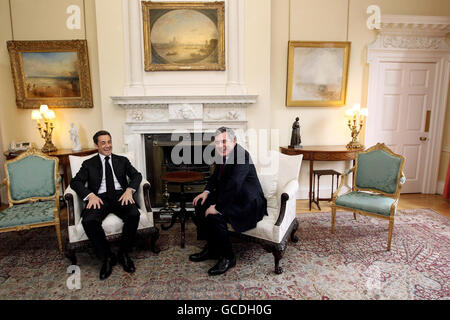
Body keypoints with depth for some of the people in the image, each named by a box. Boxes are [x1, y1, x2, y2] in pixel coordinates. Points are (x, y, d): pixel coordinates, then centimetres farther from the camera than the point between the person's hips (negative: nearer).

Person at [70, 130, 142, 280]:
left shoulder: (122, 160, 20)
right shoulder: (89, 164, 18)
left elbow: (136, 175, 8)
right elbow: (75, 182, 6)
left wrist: (129, 190, -13)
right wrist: (91, 195, -14)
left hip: (120, 195, 0)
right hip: (100, 198, 0)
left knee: (134, 215, -30)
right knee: (89, 221, -31)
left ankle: (123, 253, -8)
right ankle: (107, 257, -10)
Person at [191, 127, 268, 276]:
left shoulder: (241, 155, -24)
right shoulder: (222, 153, 4)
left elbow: (234, 185, -32)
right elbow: (215, 176, 17)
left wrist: (218, 207, -28)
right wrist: (207, 191, 0)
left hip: (248, 202, -10)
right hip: (229, 195, 10)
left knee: (214, 215, -26)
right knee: (201, 204, 1)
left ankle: (228, 257, -5)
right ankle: (211, 248, 13)